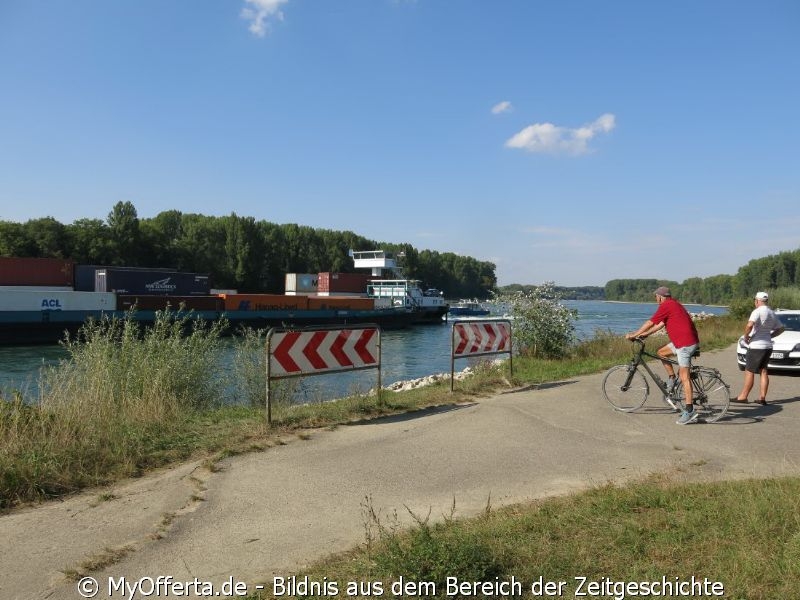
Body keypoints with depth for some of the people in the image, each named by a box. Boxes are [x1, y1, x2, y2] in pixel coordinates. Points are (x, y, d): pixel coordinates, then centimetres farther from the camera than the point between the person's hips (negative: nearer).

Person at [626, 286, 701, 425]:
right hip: (685, 340, 10)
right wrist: (645, 334, 24)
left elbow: (650, 323, -9)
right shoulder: (674, 304, 20)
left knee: (684, 376, -9)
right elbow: (660, 324, 24)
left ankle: (689, 411, -8)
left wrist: (634, 334, 0)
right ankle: (672, 379, 20)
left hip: (686, 343, -10)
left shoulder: (666, 306, -10)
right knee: (662, 352, 20)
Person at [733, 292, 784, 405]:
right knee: (763, 372, 10)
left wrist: (746, 336, -15)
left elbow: (749, 325, -30)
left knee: (749, 372, -3)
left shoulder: (758, 311, -14)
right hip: (768, 346, 8)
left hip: (756, 346, -8)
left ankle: (743, 396, 1)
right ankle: (762, 398, 11)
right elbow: (781, 328, 23)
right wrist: (769, 336, 17)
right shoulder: (772, 313, 13)